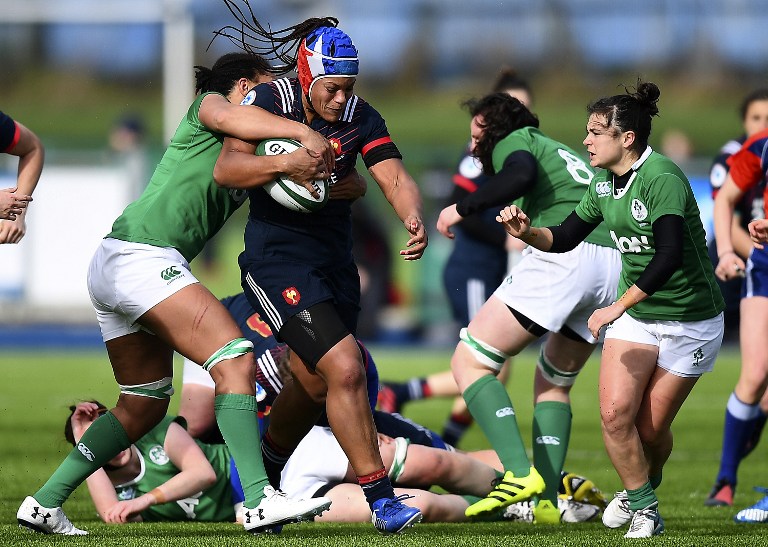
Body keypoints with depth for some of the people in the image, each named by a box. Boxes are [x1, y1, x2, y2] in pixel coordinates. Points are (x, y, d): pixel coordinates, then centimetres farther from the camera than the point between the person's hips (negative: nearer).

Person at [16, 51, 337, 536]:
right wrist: (302, 132, -26)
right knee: (234, 359, -17)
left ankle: (45, 503, 16)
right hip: (141, 255, -10)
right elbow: (224, 117, -19)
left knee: (145, 404, 15)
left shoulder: (244, 158, 26)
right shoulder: (207, 104, 3)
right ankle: (260, 501, -26)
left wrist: (290, 164, -12)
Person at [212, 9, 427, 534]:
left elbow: (395, 178, -11)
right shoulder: (270, 101, -12)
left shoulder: (360, 117, -1)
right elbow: (226, 169, -20)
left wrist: (415, 219, -32)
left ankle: (266, 469, 45)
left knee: (315, 383, 17)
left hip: (334, 257, 6)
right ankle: (380, 499, -14)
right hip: (277, 258, -6)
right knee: (345, 370, -18)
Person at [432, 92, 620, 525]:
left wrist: (462, 209, -4)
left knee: (470, 362, -4)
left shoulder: (515, 141, 11)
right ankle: (547, 500, 9)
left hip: (562, 258, -8)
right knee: (554, 383, 24)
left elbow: (521, 175, -12)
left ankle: (521, 473, -23)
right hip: (615, 266, 8)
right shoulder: (569, 154, 35)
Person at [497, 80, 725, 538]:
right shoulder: (605, 182, 2)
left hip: (690, 321, -6)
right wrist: (527, 233, -9)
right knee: (615, 411, -11)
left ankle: (646, 490, 32)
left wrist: (618, 306, -32)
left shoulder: (663, 178, -23)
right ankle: (643, 508, 8)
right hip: (635, 311, 6)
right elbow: (565, 238, 12)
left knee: (651, 428, -1)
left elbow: (669, 255, -32)